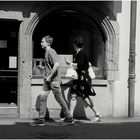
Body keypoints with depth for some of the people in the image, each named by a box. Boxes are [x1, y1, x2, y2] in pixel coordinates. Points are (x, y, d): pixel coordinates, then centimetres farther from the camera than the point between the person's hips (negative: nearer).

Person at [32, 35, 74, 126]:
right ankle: (41, 119, 5)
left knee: (59, 98, 2)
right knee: (43, 98, 3)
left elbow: (56, 65, -26)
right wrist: (43, 68, 10)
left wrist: (50, 77, -22)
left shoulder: (51, 52, -15)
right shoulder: (47, 52, 14)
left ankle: (69, 117, 15)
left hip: (54, 79, -9)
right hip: (47, 80, 9)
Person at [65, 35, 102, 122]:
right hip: (79, 78, 10)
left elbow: (79, 66, -22)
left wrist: (70, 63, -13)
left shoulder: (81, 53, -15)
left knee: (85, 97, -4)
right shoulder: (79, 53, 14)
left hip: (83, 78, -10)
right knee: (73, 96, 7)